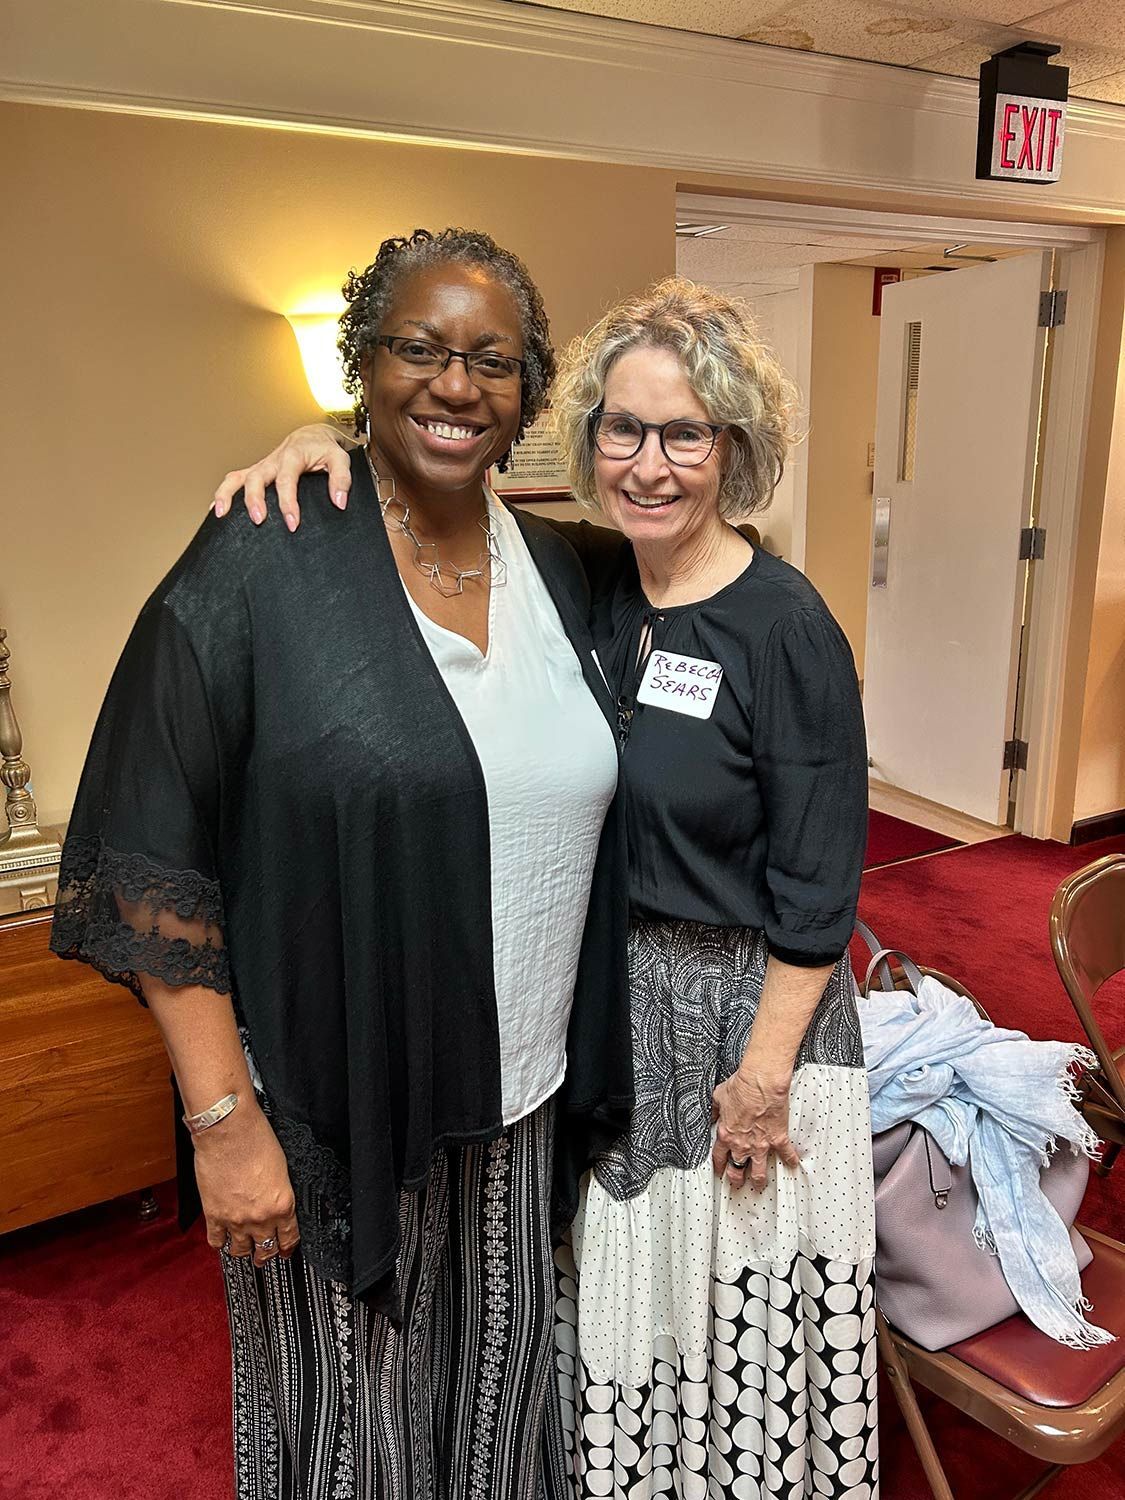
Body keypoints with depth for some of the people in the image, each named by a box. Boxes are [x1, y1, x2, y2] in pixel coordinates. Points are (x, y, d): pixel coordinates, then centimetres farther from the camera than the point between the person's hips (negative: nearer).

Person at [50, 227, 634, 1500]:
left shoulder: (553, 572, 3)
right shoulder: (260, 567, -14)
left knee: (496, 1396, 23)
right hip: (333, 1109, -4)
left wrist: (584, 1068, 9)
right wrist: (224, 1118, -16)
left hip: (518, 1102, 5)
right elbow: (149, 864, -14)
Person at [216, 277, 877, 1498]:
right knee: (608, 1285, 24)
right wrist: (322, 443, -13)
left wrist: (762, 1073, -13)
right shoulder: (575, 579, -4)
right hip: (596, 995, 5)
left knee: (734, 1302, 15)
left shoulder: (786, 629, -19)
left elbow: (816, 890, -16)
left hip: (738, 1011, -5)